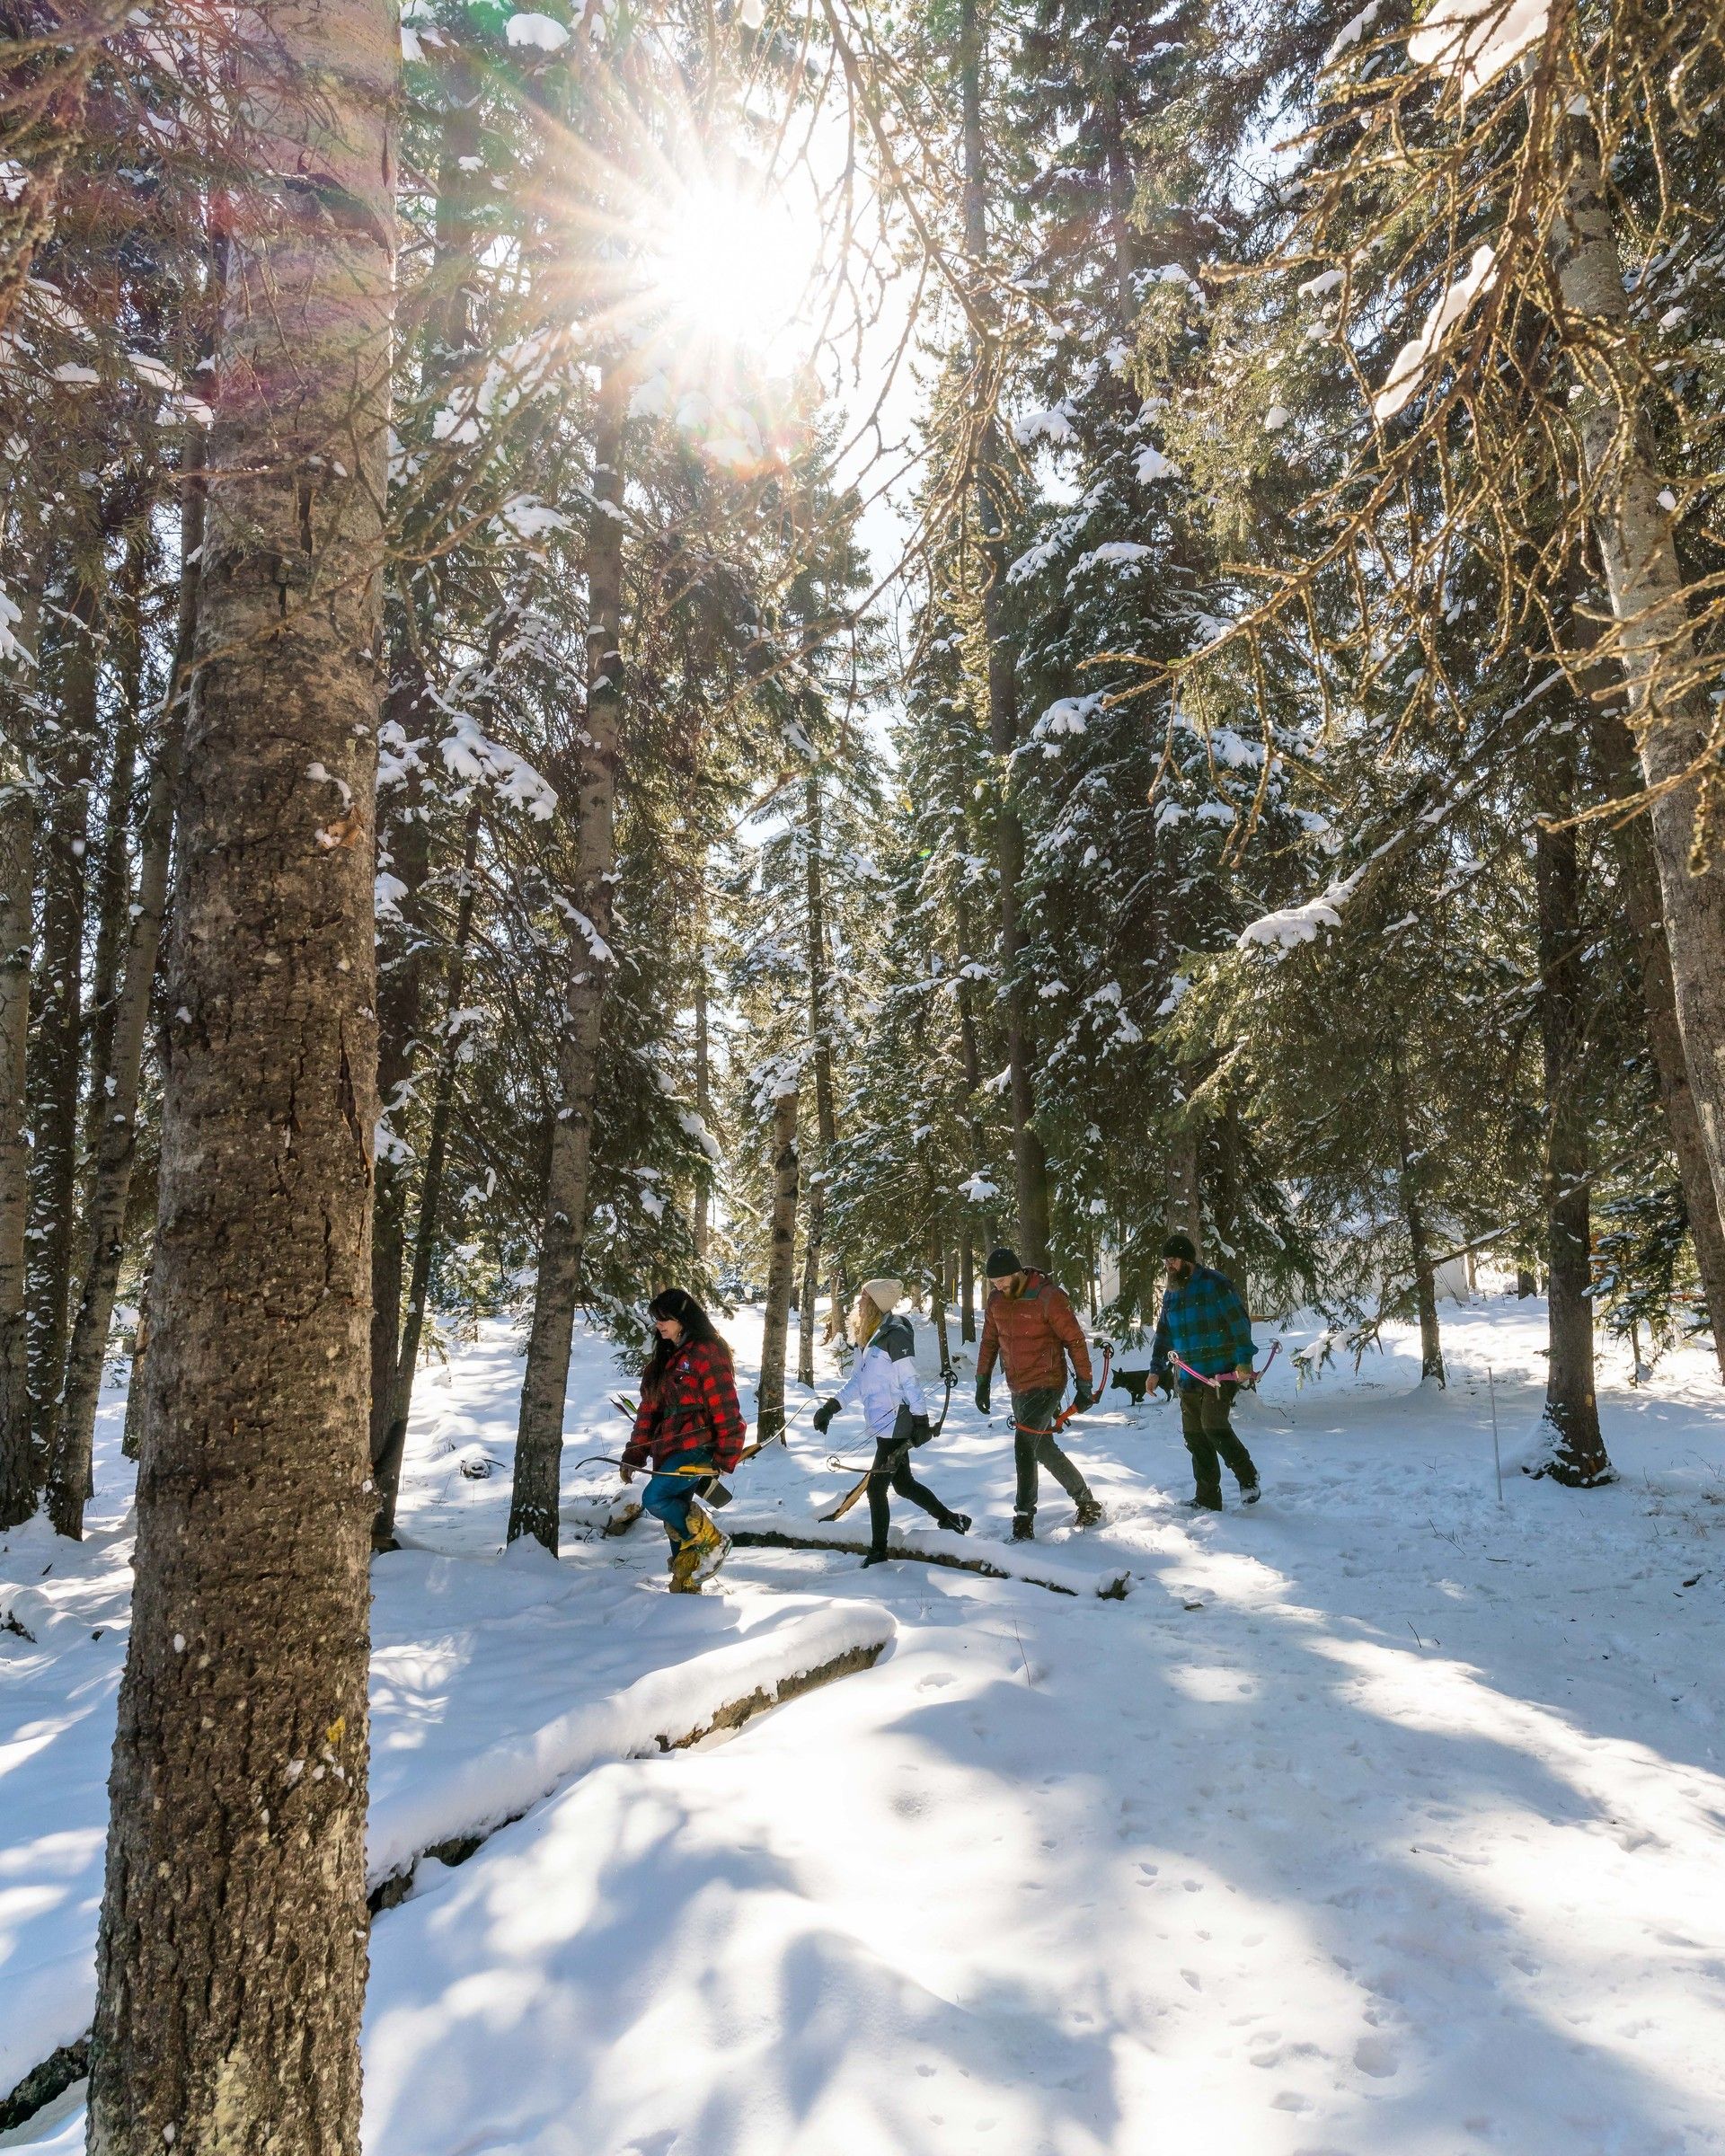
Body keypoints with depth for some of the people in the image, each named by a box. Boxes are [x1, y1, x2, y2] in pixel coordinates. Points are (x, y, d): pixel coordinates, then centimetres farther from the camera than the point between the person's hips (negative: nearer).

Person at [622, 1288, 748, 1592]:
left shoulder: (706, 1352, -10)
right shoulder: (665, 1357, 16)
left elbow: (725, 1407, -13)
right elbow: (650, 1408, 16)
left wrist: (726, 1456, -16)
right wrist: (633, 1455, 12)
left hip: (697, 1447, -8)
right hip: (669, 1449, 9)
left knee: (655, 1499, -21)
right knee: (675, 1520, 8)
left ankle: (710, 1540, -3)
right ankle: (685, 1586, 17)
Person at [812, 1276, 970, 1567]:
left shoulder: (895, 1335, -16)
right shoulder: (872, 1337, 12)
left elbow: (911, 1380, -16)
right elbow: (858, 1380, 17)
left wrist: (921, 1419, -15)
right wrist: (831, 1406, 10)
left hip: (894, 1425, -9)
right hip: (885, 1424, 9)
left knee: (877, 1486, -4)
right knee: (903, 1483, 16)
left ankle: (878, 1552, 8)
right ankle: (950, 1518, 30)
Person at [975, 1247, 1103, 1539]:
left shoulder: (1048, 1297, -18)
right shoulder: (996, 1299, 2)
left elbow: (1075, 1340, -12)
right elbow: (989, 1340, 14)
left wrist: (1084, 1386, -11)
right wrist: (982, 1381, 12)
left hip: (1047, 1385, -7)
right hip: (1018, 1388, 7)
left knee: (1024, 1444, -18)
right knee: (1044, 1449, 15)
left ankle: (1024, 1519, -11)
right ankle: (1086, 1502, 32)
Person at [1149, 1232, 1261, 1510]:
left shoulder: (1216, 1284, -8)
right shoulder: (1171, 1293, 13)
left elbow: (1240, 1322, -10)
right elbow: (1163, 1333, 21)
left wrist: (1244, 1360, -16)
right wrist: (1156, 1369, 14)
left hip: (1222, 1372, -7)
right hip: (1189, 1377, 7)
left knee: (1213, 1426, -18)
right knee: (1194, 1435, 5)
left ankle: (1248, 1479, 5)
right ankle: (1207, 1500, 14)